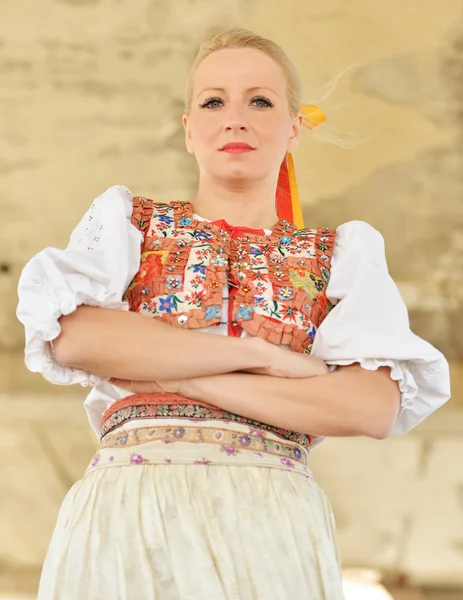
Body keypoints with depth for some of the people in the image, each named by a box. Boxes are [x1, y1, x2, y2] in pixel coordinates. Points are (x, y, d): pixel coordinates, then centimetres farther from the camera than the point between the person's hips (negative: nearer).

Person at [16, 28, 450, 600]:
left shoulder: (346, 251, 11)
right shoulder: (125, 218, 12)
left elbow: (376, 406, -5)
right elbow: (70, 337, -8)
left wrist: (179, 378, -8)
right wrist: (256, 353, -9)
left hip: (272, 524, 0)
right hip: (123, 507, 0)